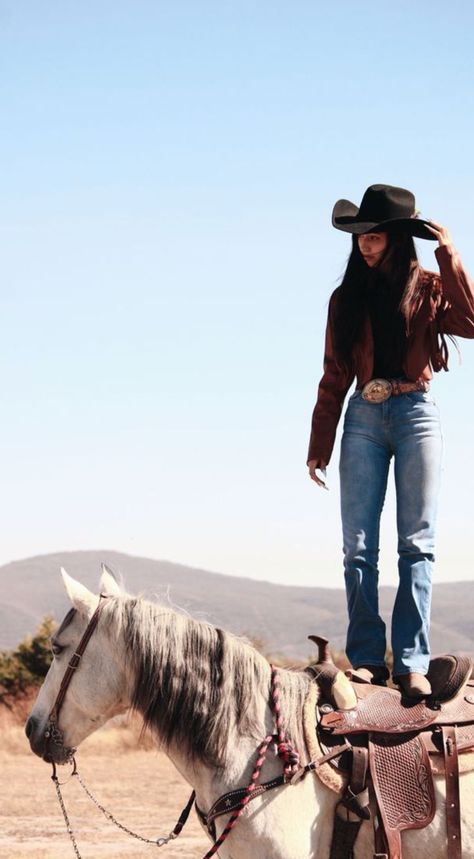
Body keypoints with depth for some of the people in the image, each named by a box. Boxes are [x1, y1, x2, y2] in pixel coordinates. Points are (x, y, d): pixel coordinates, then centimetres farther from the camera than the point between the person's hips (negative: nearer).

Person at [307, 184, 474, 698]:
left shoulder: (428, 288, 5)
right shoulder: (346, 298, 11)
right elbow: (334, 377, 12)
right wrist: (318, 446, 9)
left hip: (415, 412, -2)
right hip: (363, 418, 2)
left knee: (416, 543, -4)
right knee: (358, 546, -4)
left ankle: (412, 664, -6)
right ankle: (367, 660, -1)